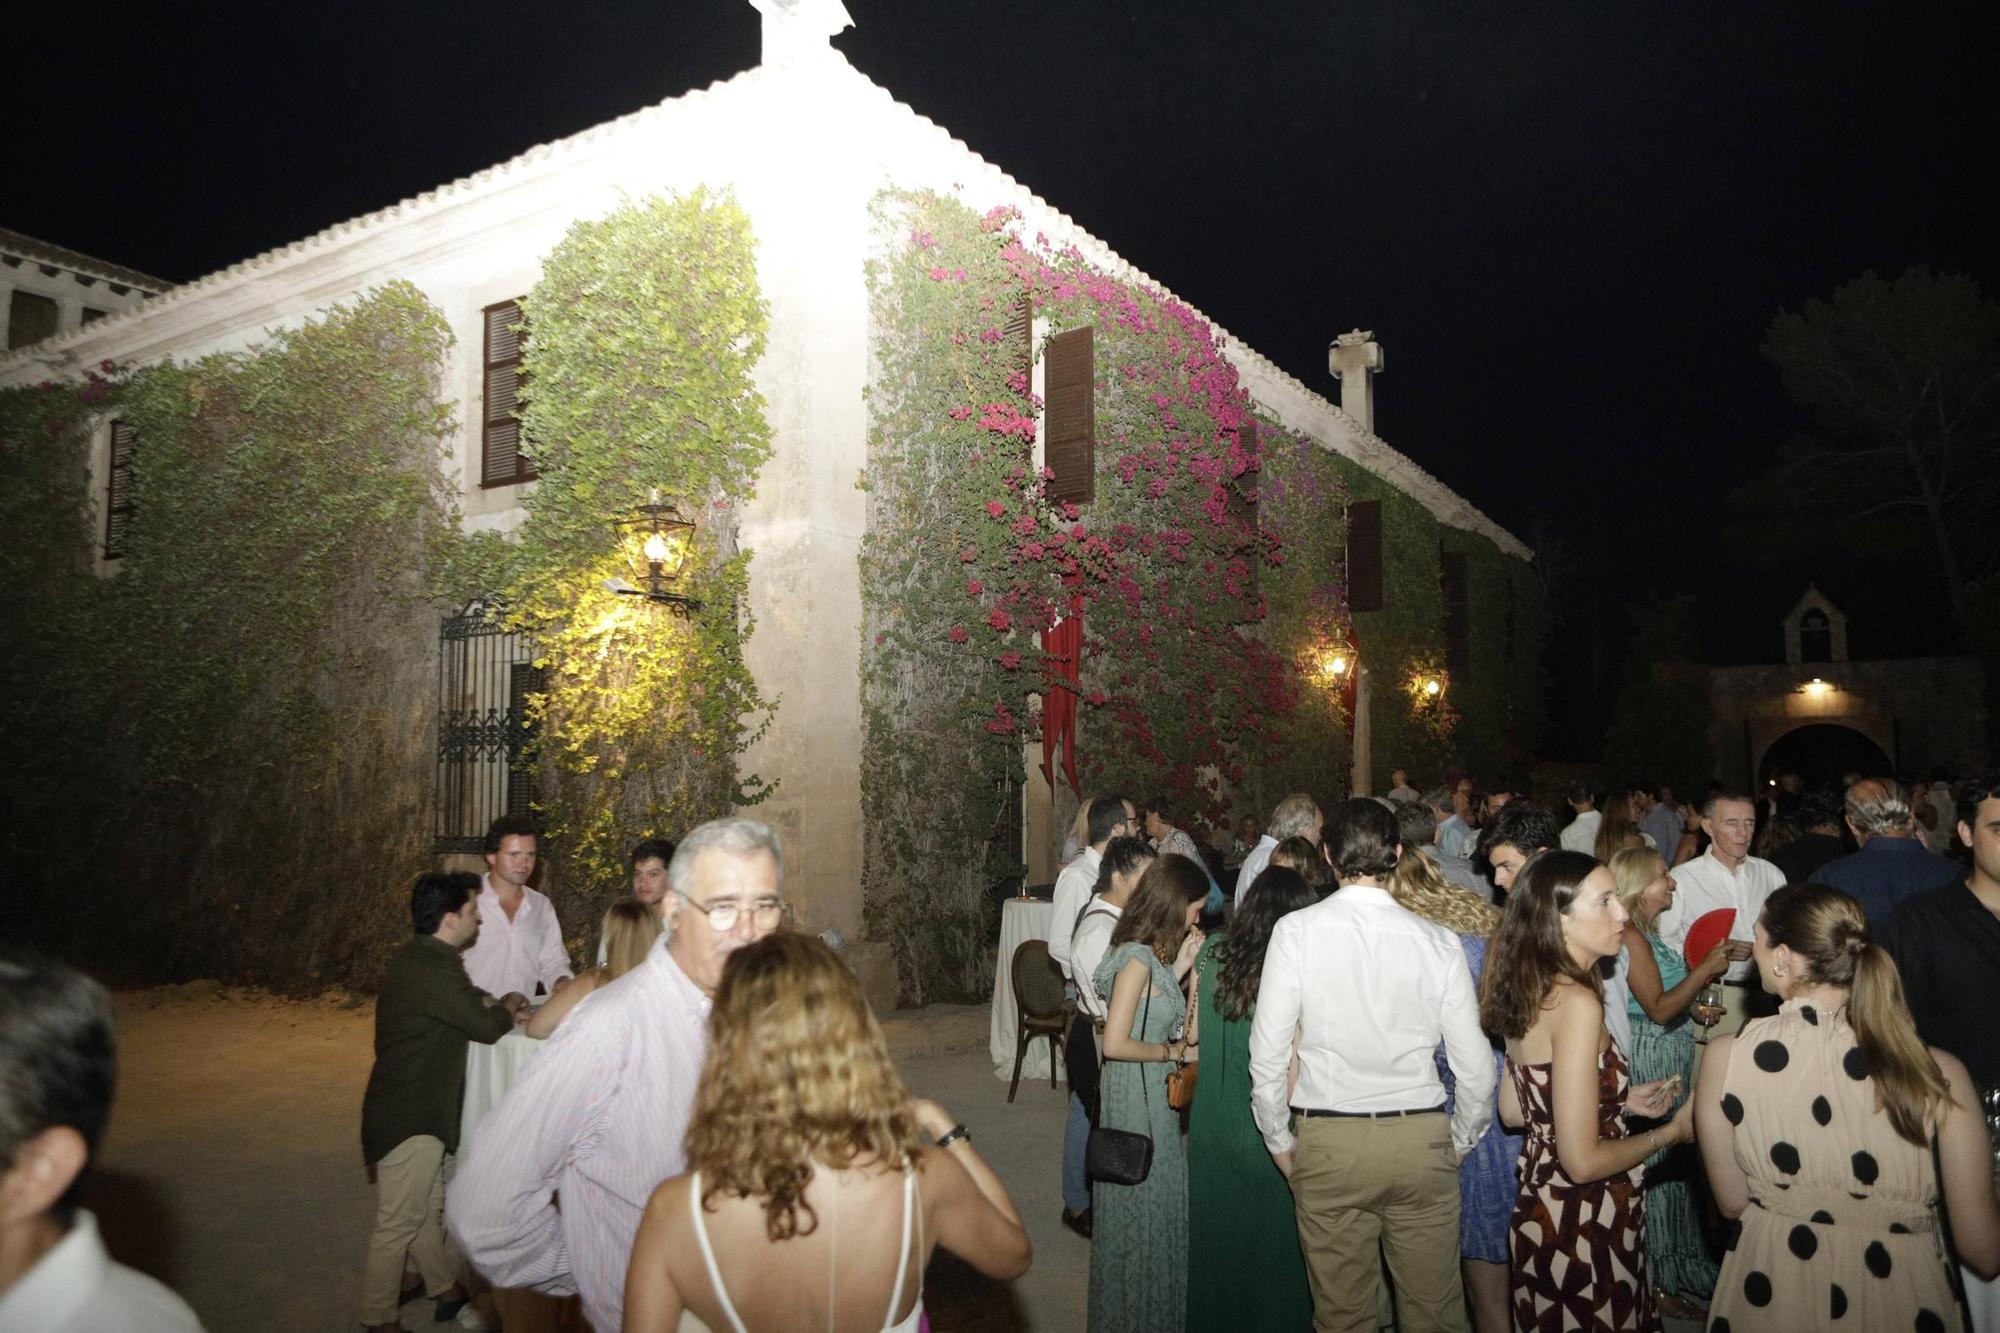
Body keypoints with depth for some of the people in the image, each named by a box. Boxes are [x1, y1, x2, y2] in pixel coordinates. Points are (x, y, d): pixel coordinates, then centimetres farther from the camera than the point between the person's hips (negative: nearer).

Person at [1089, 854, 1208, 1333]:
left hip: (1153, 1093, 9)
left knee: (1156, 1200, 21)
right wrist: (1173, 1051, -12)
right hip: (1135, 1094, -9)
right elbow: (1115, 1044, -25)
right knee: (1139, 1204, 8)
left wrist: (1178, 967, 4)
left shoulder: (1148, 953, 5)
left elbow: (1153, 1011, 6)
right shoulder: (1137, 959, -22)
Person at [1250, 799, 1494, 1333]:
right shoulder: (1438, 941, -5)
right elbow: (1476, 1065, 0)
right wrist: (1460, 1142, 16)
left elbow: (1268, 1052, -8)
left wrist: (1279, 1142, 6)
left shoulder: (1295, 931, -9)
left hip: (1328, 1144, -1)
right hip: (1421, 1140, 1)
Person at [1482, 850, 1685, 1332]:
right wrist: (1671, 1131, -9)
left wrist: (1620, 1101, 13)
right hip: (1584, 1227, -8)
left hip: (1542, 1208, 8)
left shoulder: (1530, 991, 2)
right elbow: (1583, 1161, -23)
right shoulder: (1577, 1003, -24)